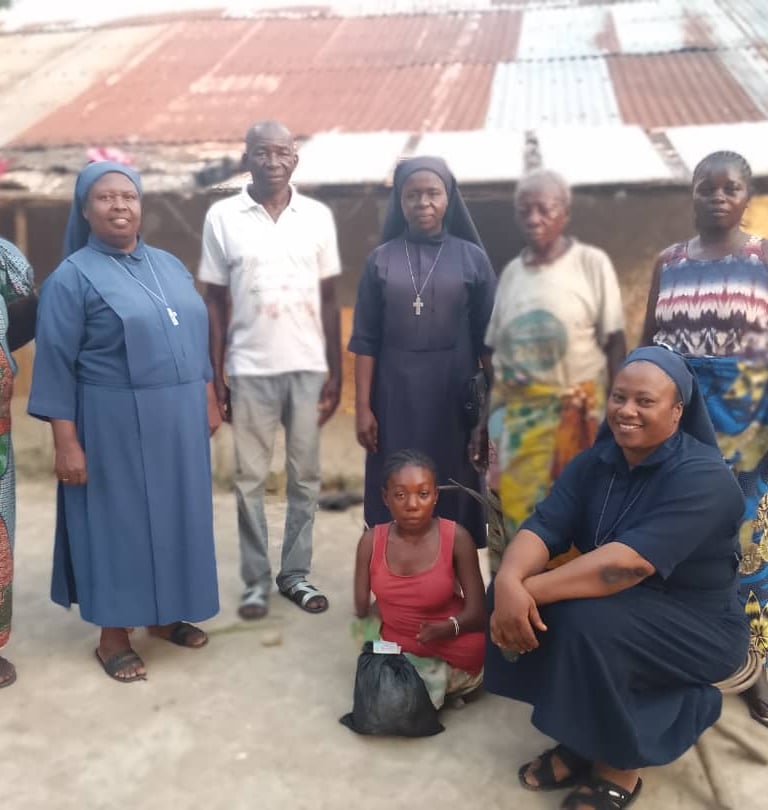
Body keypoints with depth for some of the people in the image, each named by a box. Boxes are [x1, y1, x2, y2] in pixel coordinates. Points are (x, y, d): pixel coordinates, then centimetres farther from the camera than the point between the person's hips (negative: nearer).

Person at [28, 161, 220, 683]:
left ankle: (164, 615, 31)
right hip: (114, 426, -5)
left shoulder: (170, 265, 10)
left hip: (179, 420, 6)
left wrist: (209, 401, 12)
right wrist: (66, 442, -15)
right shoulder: (73, 277, -8)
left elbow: (196, 336, 15)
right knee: (120, 520, 4)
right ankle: (114, 635, 20)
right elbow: (56, 364, -10)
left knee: (172, 515, 13)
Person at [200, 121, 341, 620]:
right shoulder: (223, 217, -1)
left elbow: (329, 299, 6)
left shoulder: (318, 216, 3)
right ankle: (257, 580, 18)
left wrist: (336, 372, 3)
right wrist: (216, 376, -1)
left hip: (308, 367, 2)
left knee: (305, 476, 8)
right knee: (251, 478, 6)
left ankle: (296, 573, 22)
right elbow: (215, 302, 2)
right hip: (250, 369, -1)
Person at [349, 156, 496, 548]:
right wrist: (362, 407, -4)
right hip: (395, 397, 1)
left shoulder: (472, 258, 3)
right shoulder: (381, 259, 4)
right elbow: (365, 340, 2)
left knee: (453, 492, 5)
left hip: (454, 396, 0)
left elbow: (488, 339, 2)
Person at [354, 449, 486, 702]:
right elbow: (362, 610, -2)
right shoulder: (371, 541, -9)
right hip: (398, 652, 3)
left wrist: (448, 628, -35)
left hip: (455, 657, -3)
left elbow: (477, 613, -17)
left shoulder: (456, 538, -18)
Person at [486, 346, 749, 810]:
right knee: (513, 591, -14)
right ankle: (579, 740, 3)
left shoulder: (703, 477, -22)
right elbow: (543, 527, -13)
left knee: (589, 623, -32)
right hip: (621, 605, 7)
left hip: (698, 626, -6)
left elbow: (631, 562, -35)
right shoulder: (595, 461, -1)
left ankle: (619, 767, -6)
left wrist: (532, 589, -36)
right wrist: (510, 582, -34)